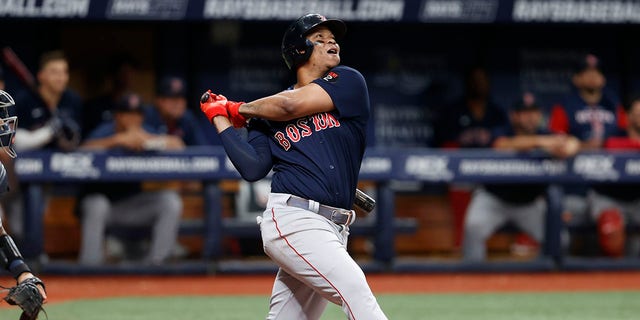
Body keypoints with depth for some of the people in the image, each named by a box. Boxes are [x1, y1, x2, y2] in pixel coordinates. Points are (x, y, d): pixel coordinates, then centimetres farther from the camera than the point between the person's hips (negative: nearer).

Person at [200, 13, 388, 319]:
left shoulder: (349, 82, 10)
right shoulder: (268, 112, 12)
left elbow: (292, 105, -3)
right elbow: (252, 168, 1)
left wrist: (240, 109, 13)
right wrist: (221, 119, 5)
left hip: (332, 230, 3)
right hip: (293, 221, -3)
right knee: (358, 295, -21)